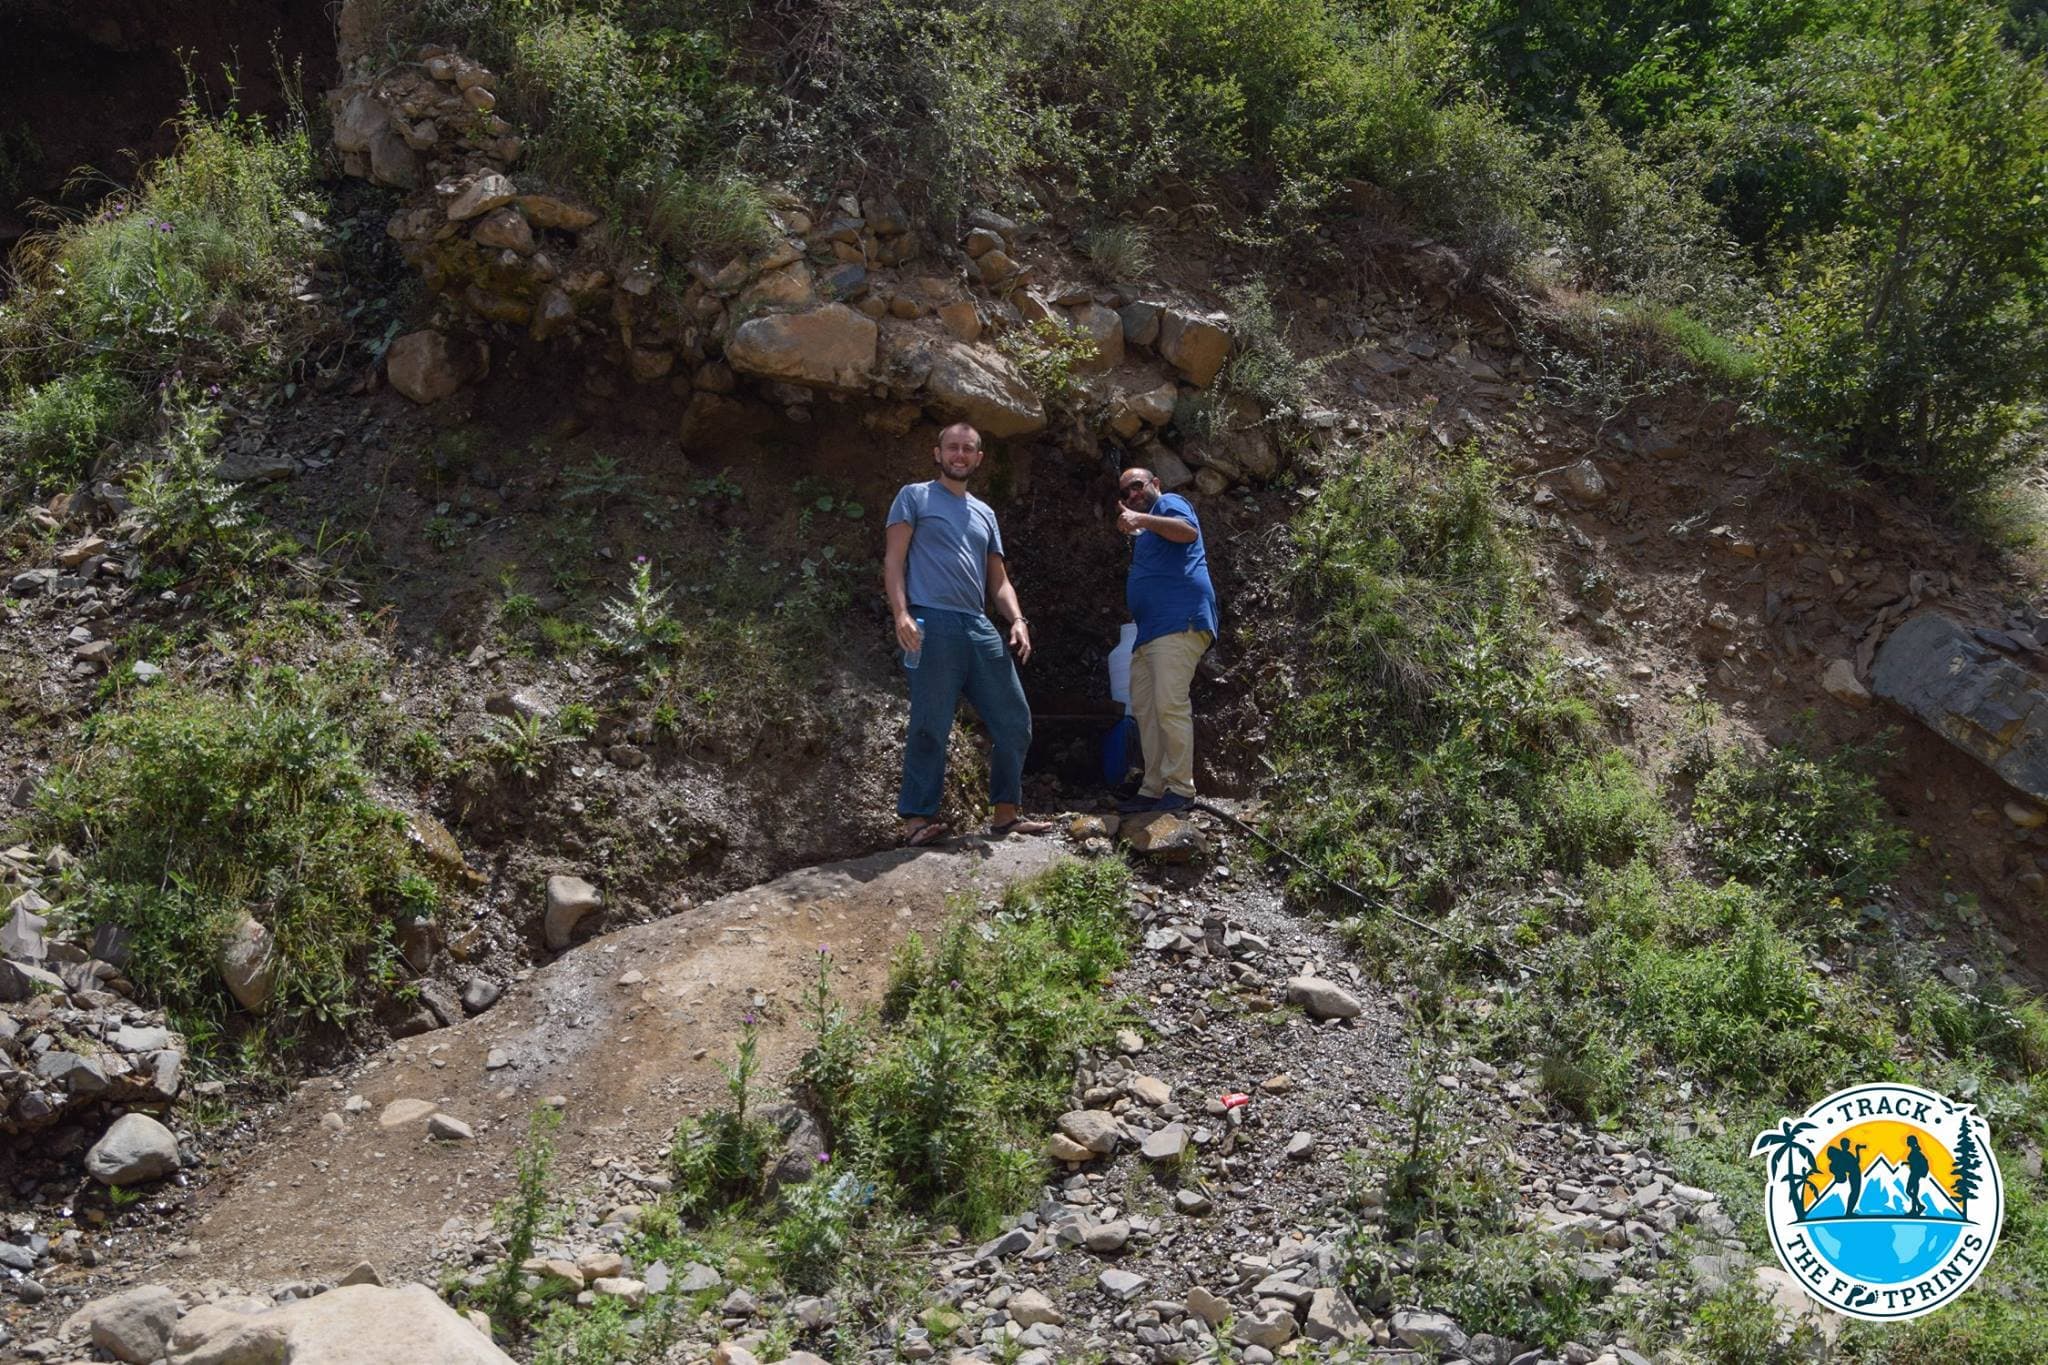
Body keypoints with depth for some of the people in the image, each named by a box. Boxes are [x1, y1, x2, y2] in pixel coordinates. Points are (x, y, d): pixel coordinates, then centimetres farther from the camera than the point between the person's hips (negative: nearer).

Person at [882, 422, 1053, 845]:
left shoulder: (984, 513, 25)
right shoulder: (914, 497, 9)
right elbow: (893, 560, -1)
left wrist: (1017, 620, 5)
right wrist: (901, 614, -16)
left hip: (980, 627, 6)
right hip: (933, 624, -6)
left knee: (1015, 723, 4)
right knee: (930, 728, -8)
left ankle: (1005, 812, 15)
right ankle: (918, 818, 0)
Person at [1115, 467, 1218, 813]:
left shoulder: (1168, 503, 6)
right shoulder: (1144, 535, 32)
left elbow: (1189, 530, -18)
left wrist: (1142, 519, -25)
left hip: (1179, 623, -11)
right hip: (1149, 630, 11)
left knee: (1170, 706, -17)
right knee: (1145, 710, 8)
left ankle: (1181, 789, -15)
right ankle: (1153, 790, 11)